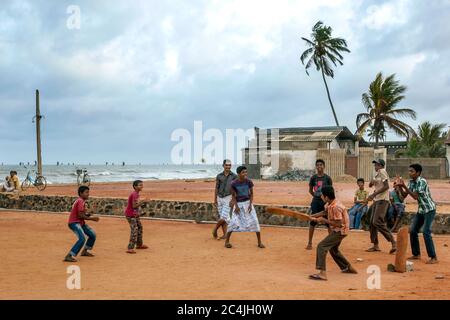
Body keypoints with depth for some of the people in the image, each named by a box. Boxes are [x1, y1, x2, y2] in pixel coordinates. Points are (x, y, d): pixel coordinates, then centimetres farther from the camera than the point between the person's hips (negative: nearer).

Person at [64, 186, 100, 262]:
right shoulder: (81, 201, -16)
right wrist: (91, 218, -14)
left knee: (93, 235, 16)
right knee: (82, 238, -27)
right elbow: (80, 215, -23)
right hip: (74, 223, -10)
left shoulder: (82, 201, 14)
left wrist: (90, 215, 0)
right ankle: (69, 256, -29)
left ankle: (85, 251, 32)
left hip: (80, 222, 10)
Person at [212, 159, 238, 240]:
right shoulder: (219, 176, 1)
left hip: (228, 198, -3)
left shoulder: (234, 176, -7)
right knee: (222, 217, 4)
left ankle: (215, 229, 10)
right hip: (220, 198, 3)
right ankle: (225, 235, 11)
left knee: (224, 216, -12)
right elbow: (216, 188, 5)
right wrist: (215, 200, 2)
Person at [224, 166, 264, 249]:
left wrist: (250, 204, -13)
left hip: (248, 203, 1)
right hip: (238, 204, -1)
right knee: (233, 222, -10)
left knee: (254, 221, -9)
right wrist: (236, 206, -15)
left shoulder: (249, 182, -11)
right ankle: (227, 241, 5)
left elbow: (251, 194, -2)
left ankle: (259, 242, 0)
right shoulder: (234, 183, -14)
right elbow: (233, 196, -5)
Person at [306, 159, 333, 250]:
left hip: (325, 202, -1)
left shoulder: (327, 178, -2)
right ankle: (310, 243, 7)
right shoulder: (313, 178, 1)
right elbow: (310, 190, 13)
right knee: (313, 222, 2)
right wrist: (317, 196, 7)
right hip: (315, 202, 1)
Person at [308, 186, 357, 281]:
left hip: (340, 231, -10)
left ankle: (322, 273, -24)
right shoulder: (329, 204, 0)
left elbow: (339, 223, -28)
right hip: (337, 230, 10)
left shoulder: (335, 207, -28)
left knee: (321, 246, -18)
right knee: (333, 249, 28)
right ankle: (347, 267, 43)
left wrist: (324, 220, -22)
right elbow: (325, 212, 20)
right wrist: (312, 216, 13)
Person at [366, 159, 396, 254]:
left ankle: (393, 242, -14)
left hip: (382, 200, -10)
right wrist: (372, 182, 0)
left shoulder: (382, 172, -9)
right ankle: (375, 245, 14)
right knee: (372, 222, 8)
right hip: (376, 200, 10)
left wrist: (374, 194, -20)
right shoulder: (377, 174, 19)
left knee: (378, 222, -18)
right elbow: (370, 185, 24)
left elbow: (386, 186, -20)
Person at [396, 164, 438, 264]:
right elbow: (404, 195, 3)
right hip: (421, 210, 8)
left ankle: (433, 257, -10)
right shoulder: (411, 182, 3)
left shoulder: (422, 182, -21)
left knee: (426, 232, -16)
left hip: (429, 209, -8)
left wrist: (404, 186, -27)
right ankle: (416, 254, 16)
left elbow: (415, 196, -25)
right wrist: (400, 186, -12)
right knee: (412, 231, 4)